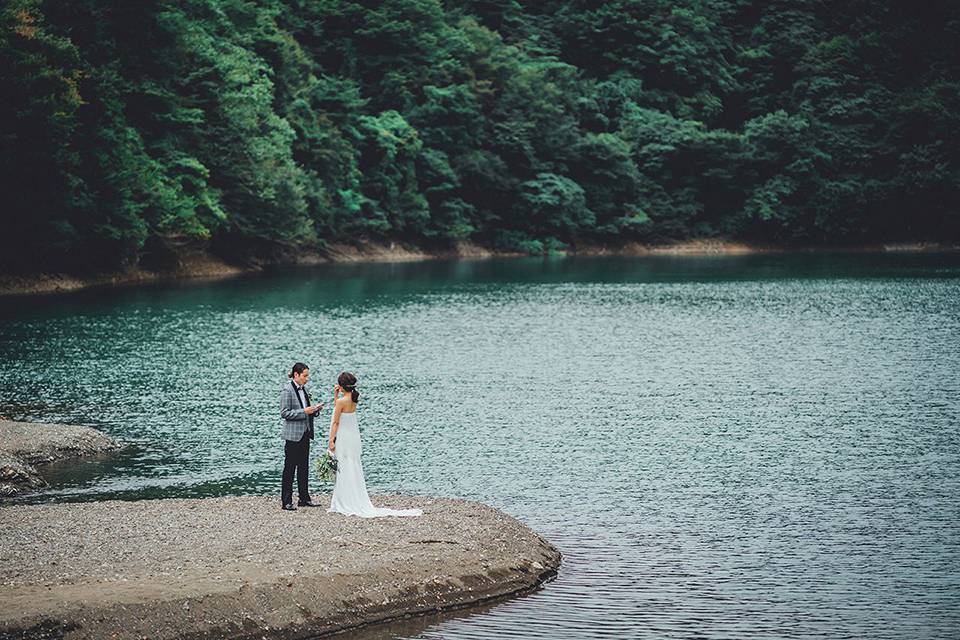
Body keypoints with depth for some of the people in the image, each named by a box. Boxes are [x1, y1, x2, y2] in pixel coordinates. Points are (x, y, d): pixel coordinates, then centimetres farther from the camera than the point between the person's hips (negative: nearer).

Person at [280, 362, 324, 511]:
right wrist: (304, 411, -22)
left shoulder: (304, 389, 12)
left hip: (305, 434, 8)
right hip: (293, 435, -8)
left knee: (304, 467, 12)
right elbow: (284, 413, -16)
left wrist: (315, 409, 1)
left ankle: (304, 498, 19)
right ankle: (286, 502, -1)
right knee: (289, 468, -4)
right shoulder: (287, 390, -12)